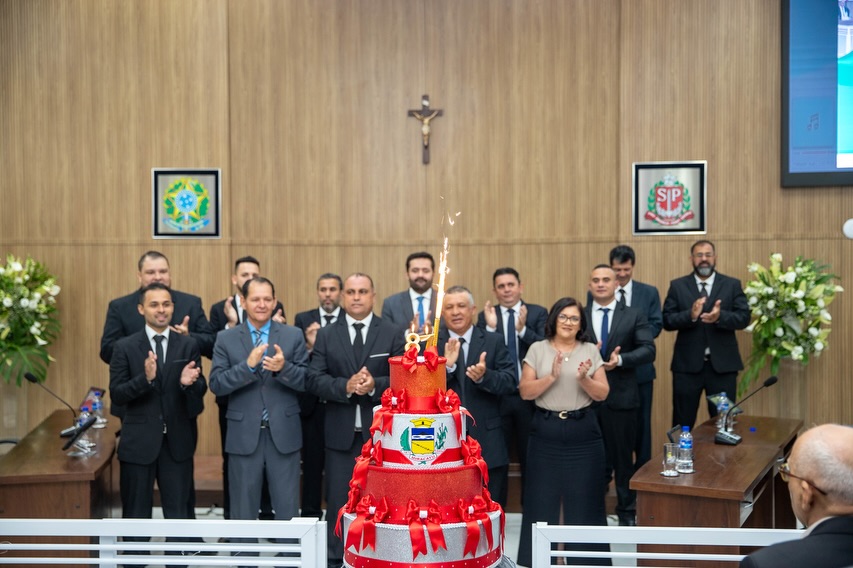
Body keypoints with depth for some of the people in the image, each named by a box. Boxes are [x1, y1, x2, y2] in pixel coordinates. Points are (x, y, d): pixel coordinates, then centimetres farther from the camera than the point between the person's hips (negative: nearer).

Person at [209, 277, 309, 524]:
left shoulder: (293, 335, 3)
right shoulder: (225, 339, 2)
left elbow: (306, 381, -2)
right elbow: (216, 384, -6)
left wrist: (284, 368, -22)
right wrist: (248, 365, -20)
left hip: (283, 434, 0)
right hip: (244, 435, 0)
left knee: (287, 509, 7)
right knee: (243, 512, 10)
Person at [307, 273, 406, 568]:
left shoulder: (393, 333, 3)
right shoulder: (326, 335, 6)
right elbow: (315, 379, -2)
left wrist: (376, 385, -21)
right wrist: (346, 386, -18)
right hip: (340, 432, 1)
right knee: (338, 502, 7)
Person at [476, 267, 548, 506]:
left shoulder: (538, 313, 1)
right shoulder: (486, 316, 2)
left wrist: (523, 329, -23)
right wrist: (490, 327, -21)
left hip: (529, 396, 0)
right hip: (497, 397, 0)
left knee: (530, 456, 11)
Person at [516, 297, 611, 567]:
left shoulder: (590, 351, 4)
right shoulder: (537, 349, 1)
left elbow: (602, 394, 1)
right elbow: (525, 392, -5)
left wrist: (584, 379, -17)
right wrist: (552, 377, -18)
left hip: (583, 433, 0)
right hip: (545, 432, 0)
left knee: (583, 498, 5)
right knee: (543, 497, 5)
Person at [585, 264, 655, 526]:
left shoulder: (633, 316, 3)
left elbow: (648, 350, -6)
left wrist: (621, 360, -20)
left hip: (621, 396, -1)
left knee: (623, 455, 8)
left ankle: (627, 511, 22)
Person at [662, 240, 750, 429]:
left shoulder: (732, 285, 5)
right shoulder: (677, 286, 5)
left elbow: (744, 318, -5)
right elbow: (667, 321, -3)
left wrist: (720, 317, -24)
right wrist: (691, 315, -22)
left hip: (722, 365, 0)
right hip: (687, 365, 0)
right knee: (682, 423, 6)